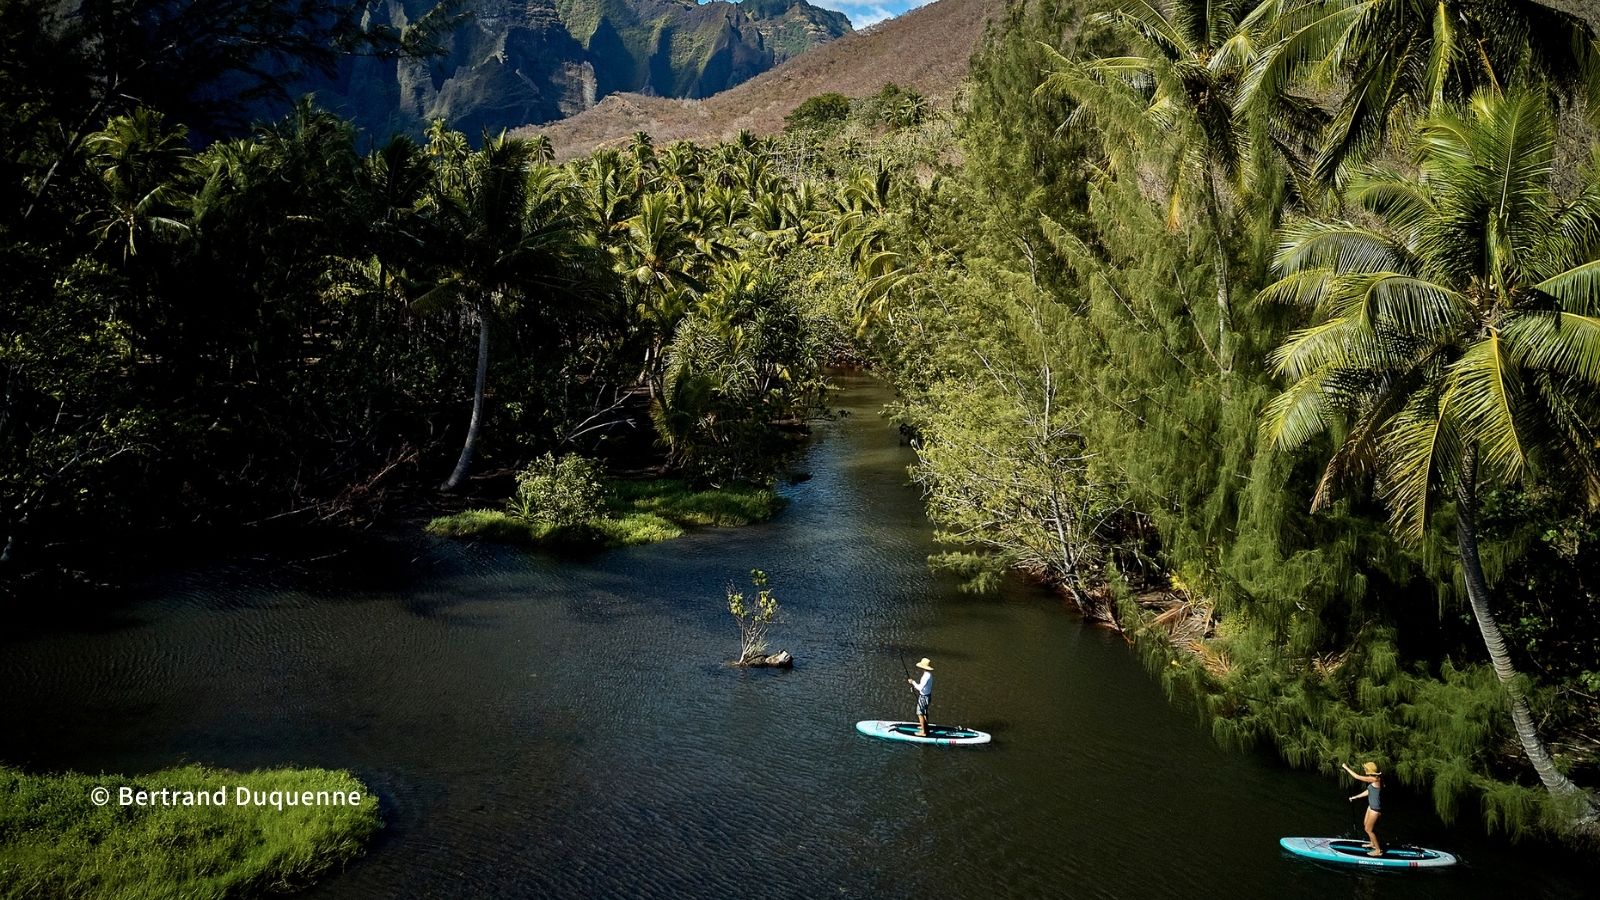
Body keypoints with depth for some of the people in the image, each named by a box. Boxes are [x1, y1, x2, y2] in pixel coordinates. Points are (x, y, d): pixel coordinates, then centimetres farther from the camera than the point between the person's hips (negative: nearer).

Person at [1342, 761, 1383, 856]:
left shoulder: (1375, 779, -27)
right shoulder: (1373, 779, 1)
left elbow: (1357, 777, -28)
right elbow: (1368, 791, 13)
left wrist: (1346, 768, -20)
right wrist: (1356, 797, 17)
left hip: (1376, 808, -10)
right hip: (1371, 806, 10)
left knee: (1368, 829, 3)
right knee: (1366, 823, 27)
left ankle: (1378, 850, 17)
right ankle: (1373, 844, 45)